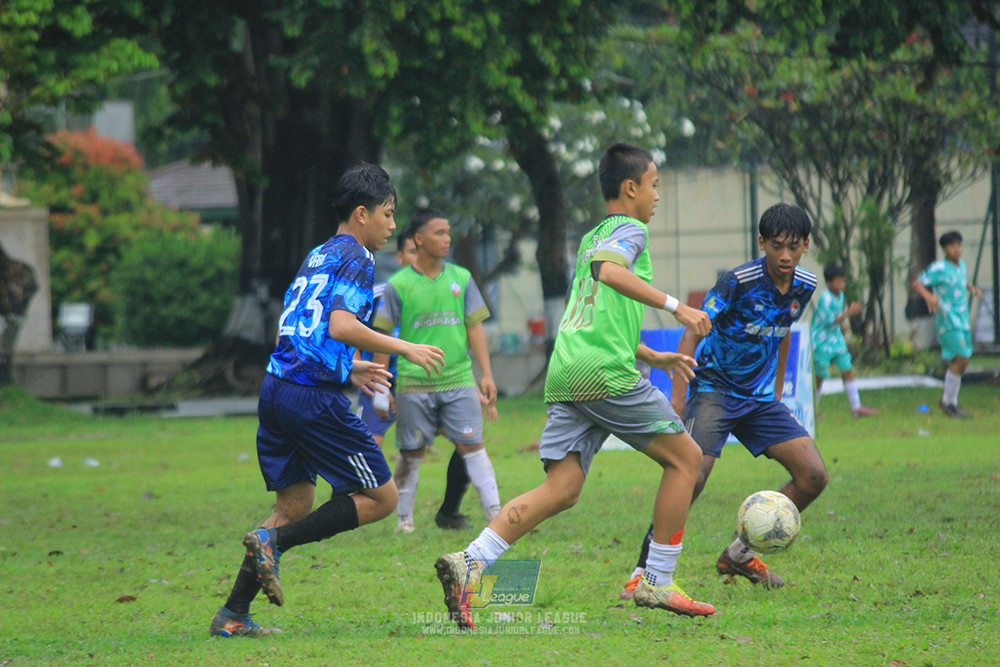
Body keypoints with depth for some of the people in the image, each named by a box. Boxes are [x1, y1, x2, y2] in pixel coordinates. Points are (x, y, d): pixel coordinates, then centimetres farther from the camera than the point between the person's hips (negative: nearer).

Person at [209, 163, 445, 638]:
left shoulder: (318, 256, 22)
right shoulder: (355, 257, -4)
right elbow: (341, 326, -18)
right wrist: (405, 349, -11)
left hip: (277, 386, 9)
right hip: (314, 397, -9)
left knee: (294, 505, 15)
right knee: (381, 499, 0)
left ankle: (232, 616, 8)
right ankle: (273, 541, -11)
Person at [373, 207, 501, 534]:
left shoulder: (461, 278, 7)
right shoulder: (399, 285, -1)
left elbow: (474, 327, 9)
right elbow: (383, 336, 2)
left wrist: (487, 374, 3)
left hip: (459, 381, 2)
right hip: (414, 382, -2)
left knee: (472, 446, -5)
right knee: (411, 454, 5)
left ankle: (494, 512, -7)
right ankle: (404, 517, 18)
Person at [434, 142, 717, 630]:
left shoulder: (589, 239, 29)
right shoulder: (629, 229, 2)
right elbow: (609, 271, -21)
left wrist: (653, 357, 43)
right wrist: (675, 307, -21)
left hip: (565, 377, 8)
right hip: (607, 373, -8)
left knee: (560, 490, -1)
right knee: (684, 457, 5)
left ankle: (470, 563, -19)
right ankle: (657, 583, 5)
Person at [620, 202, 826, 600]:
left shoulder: (804, 286, 0)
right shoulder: (738, 282, -19)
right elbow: (692, 333, -16)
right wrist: (678, 396, -22)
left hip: (759, 398, 6)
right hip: (715, 388, -6)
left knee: (813, 476, -6)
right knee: (693, 475, -27)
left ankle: (740, 553, 9)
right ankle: (644, 570, -17)